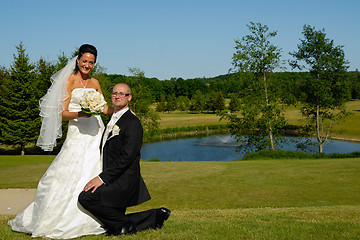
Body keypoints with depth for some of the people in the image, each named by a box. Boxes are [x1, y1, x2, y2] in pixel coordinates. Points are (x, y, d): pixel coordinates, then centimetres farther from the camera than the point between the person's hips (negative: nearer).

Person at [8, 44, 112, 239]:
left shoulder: (95, 83, 15)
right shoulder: (69, 81, 0)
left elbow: (103, 108, 20)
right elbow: (63, 113, -5)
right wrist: (80, 114, -22)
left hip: (96, 133, 5)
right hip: (77, 134, -5)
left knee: (94, 174, 2)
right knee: (68, 176, -7)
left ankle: (89, 219, 13)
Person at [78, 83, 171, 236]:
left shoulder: (133, 123, -13)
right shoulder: (112, 121, 17)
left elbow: (126, 158, -21)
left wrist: (102, 178, -23)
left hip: (124, 181, -9)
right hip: (112, 179, 10)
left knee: (86, 197, -23)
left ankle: (124, 225, -8)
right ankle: (156, 216, 25)